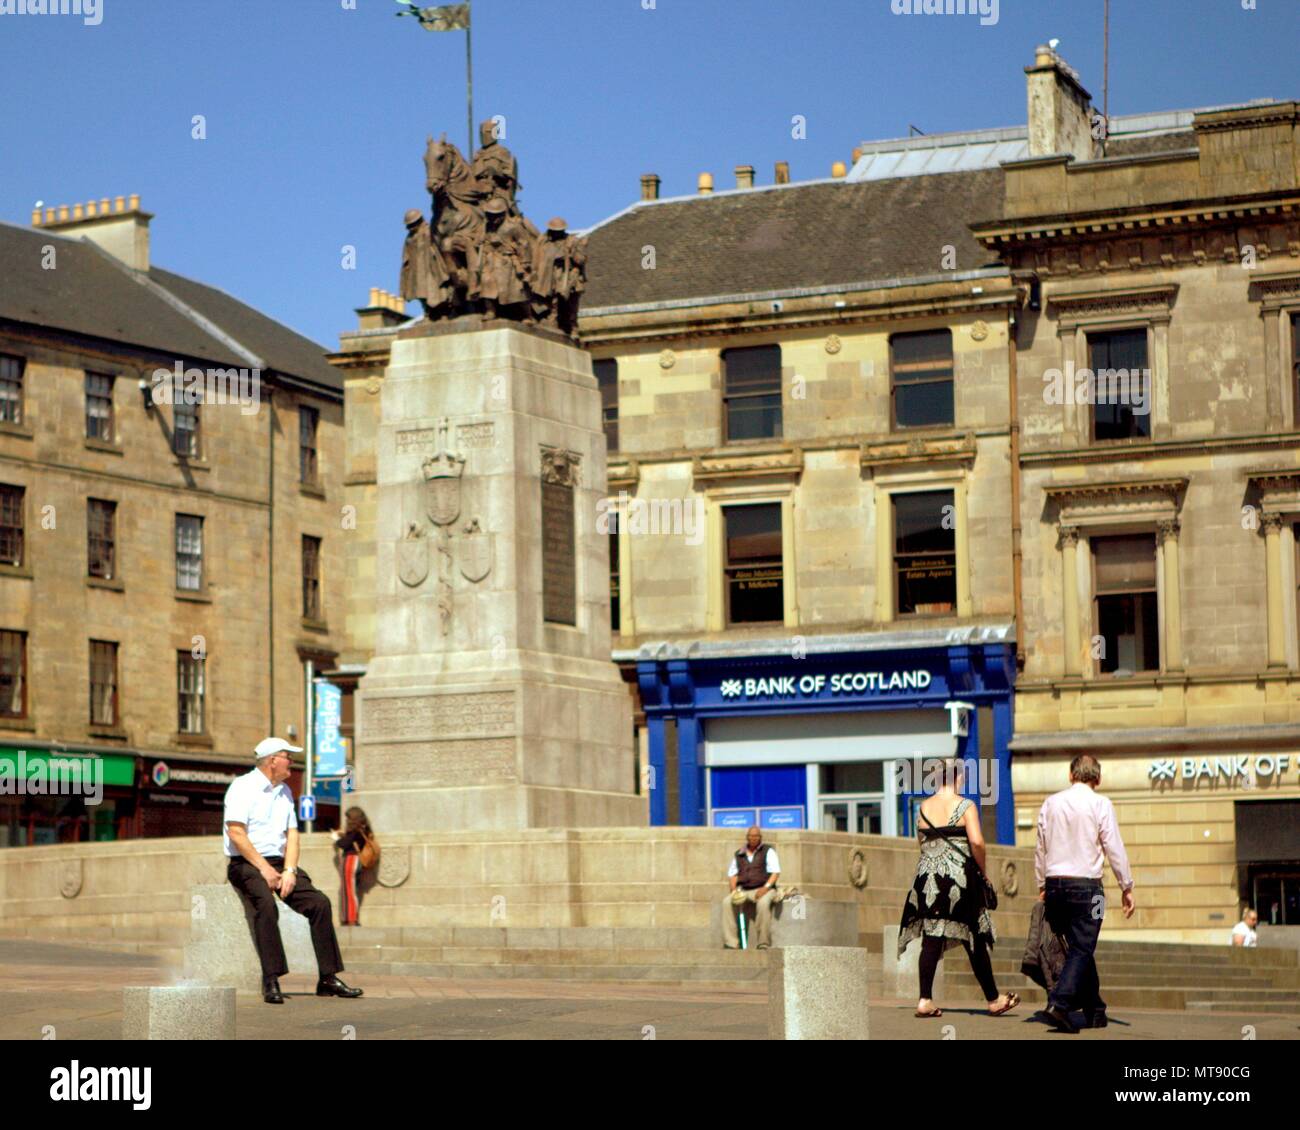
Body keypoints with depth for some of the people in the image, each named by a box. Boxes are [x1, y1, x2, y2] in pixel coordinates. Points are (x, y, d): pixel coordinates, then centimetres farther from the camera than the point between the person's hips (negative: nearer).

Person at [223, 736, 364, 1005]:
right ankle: (271, 980, -37)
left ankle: (328, 978, -10)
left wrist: (289, 871, -5)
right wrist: (264, 869, -17)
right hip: (245, 863, -7)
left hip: (278, 863, 7)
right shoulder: (242, 787, -6)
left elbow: (291, 834, 13)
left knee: (319, 902, -13)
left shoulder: (284, 791, 18)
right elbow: (236, 834, -14)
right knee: (266, 903, -35)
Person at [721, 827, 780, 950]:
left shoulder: (768, 851, 7)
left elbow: (775, 872, -1)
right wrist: (734, 889, -2)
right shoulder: (738, 855, 18)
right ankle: (731, 943, -29)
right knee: (727, 901, -26)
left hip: (762, 889, -4)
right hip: (743, 889, 4)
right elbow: (732, 873, 18)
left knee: (763, 903, -38)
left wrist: (766, 887, -17)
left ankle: (763, 943, -33)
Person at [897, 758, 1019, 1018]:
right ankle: (993, 999, 16)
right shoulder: (965, 806, -6)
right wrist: (982, 870, -4)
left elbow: (922, 841, 11)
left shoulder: (924, 807, 6)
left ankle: (925, 1000, -6)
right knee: (975, 940, 6)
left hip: (928, 876, 3)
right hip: (960, 875, -3)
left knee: (931, 938, 2)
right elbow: (976, 842, -15)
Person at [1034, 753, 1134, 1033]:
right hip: (1085, 884, -5)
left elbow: (1041, 847, 12)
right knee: (1082, 949, -5)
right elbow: (1114, 847, -5)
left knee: (1079, 947, 16)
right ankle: (1058, 1004, -22)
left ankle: (1094, 1011, 22)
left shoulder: (1051, 802, 8)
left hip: (1055, 884, 5)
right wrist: (1127, 887, 1)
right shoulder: (1100, 804, -4)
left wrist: (1042, 885, 20)